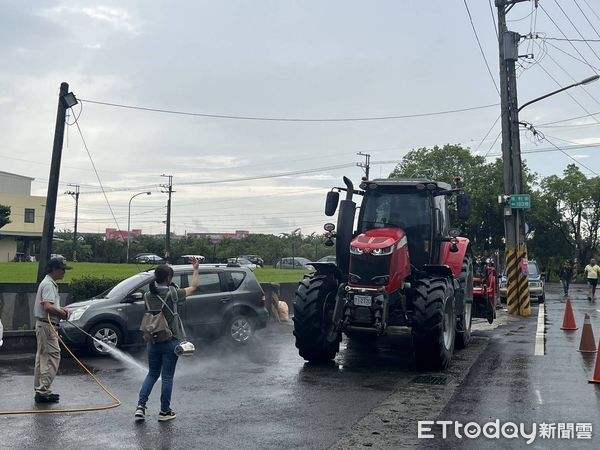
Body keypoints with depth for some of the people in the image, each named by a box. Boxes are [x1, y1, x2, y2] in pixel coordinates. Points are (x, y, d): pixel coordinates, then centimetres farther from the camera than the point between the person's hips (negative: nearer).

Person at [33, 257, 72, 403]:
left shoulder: (50, 283, 18)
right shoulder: (48, 284, -15)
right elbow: (48, 306, -26)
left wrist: (61, 309, 8)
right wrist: (62, 313, -13)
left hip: (44, 324, 11)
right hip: (47, 325, -11)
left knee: (42, 357, 13)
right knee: (52, 357, -10)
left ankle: (40, 389, 20)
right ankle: (43, 391, -9)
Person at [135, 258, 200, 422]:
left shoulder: (148, 296, 0)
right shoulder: (172, 294, -13)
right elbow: (194, 286, -2)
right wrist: (196, 268, 9)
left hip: (153, 342, 5)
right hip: (170, 342, -4)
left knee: (152, 374, 18)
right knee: (167, 377, 6)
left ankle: (140, 406, 8)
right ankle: (164, 412, 14)